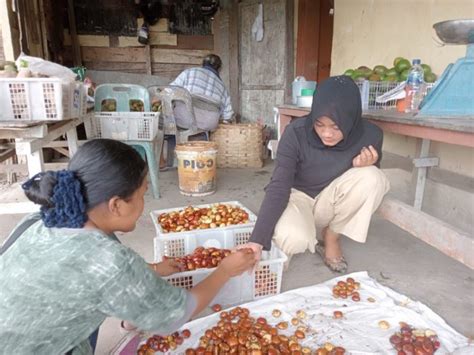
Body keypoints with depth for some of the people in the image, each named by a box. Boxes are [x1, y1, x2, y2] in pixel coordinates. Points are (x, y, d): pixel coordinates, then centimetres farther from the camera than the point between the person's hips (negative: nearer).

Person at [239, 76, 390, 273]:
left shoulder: (369, 135, -18)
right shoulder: (296, 134, -27)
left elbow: (370, 178, 0)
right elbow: (278, 187, -29)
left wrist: (367, 166, -26)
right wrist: (257, 240, -38)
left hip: (330, 200, 3)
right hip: (297, 196, -3)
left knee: (372, 178, -27)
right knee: (292, 238, -36)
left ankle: (331, 238, -4)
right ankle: (283, 249, 5)